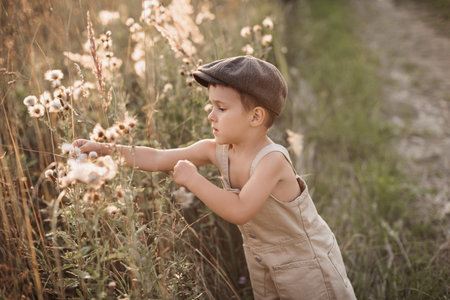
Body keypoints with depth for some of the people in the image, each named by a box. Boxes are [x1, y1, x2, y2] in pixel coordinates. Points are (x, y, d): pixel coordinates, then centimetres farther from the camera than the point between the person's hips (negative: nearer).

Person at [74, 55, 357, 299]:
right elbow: (158, 159, -11)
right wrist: (107, 148, -17)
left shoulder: (272, 159, -32)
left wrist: (193, 180, -36)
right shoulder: (216, 151, -13)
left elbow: (239, 211, -42)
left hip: (307, 261, -6)